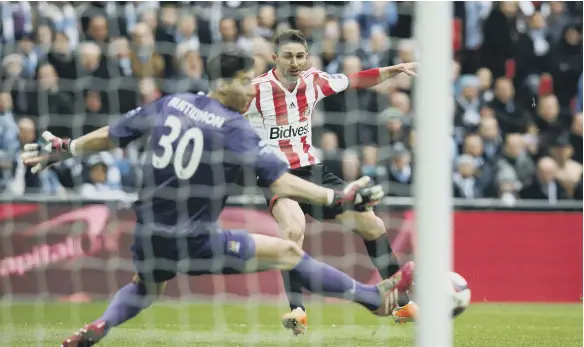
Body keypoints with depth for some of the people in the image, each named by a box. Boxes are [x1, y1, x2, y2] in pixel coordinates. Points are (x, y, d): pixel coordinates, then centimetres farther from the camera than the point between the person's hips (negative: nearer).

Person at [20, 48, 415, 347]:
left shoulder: (170, 104, 3)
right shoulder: (236, 129, -12)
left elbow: (109, 136, 12)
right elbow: (282, 183, -19)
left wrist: (61, 150, 26)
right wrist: (337, 198, -17)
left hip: (149, 239, 5)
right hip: (196, 243, -5)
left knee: (144, 288, 37)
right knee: (289, 252, 4)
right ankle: (377, 298, 10)